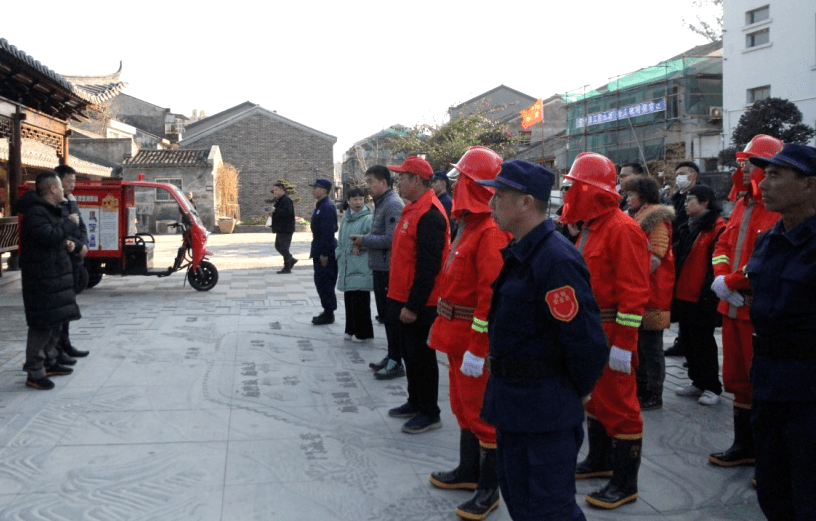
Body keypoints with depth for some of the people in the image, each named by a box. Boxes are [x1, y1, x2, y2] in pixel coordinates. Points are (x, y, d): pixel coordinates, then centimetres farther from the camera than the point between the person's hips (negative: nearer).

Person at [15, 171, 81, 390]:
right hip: (41, 277, -10)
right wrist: (69, 224, -16)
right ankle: (34, 373, -3)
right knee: (42, 325, -8)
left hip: (55, 275, 11)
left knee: (56, 322, 17)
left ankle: (49, 363, 29)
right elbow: (49, 237, -30)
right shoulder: (35, 213, -17)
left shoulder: (50, 211, 17)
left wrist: (69, 243, 9)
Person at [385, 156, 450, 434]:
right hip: (406, 299, 10)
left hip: (419, 303, -10)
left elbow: (428, 267, -24)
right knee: (409, 352, 19)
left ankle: (429, 413, 12)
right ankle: (415, 403, 32)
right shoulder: (413, 209, 13)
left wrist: (413, 305, -23)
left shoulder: (429, 215, -21)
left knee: (421, 356, 0)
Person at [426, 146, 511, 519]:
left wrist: (477, 348, -25)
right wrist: (443, 324, 18)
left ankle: (489, 488, 14)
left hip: (476, 335, -10)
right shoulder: (467, 225, 10)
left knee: (481, 409, 1)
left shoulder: (490, 233, -21)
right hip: (456, 332, 10)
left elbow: (491, 295, -25)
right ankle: (469, 470, 36)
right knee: (462, 404, 20)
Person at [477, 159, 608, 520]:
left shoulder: (556, 260, -24)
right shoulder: (521, 253, 8)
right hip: (513, 408, 10)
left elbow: (587, 342, -25)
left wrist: (577, 391, -9)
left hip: (545, 412, -10)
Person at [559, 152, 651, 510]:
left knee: (618, 405, -2)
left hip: (611, 333, -10)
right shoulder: (589, 228, 13)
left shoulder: (622, 229, -18)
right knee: (593, 397, 20)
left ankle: (626, 484, 8)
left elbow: (634, 292, -21)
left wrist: (623, 343, -23)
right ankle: (599, 461, 37)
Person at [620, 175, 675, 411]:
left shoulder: (656, 220, -12)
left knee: (651, 347, -3)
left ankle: (653, 396, 5)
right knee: (638, 344, 15)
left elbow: (654, 259, -20)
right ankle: (641, 388, 25)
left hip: (651, 295, -10)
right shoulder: (637, 218, 18)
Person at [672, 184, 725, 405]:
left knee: (703, 341, -1)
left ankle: (712, 387, 11)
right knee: (689, 340, 13)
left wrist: (709, 293, -19)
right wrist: (674, 289, 11)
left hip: (702, 298, -8)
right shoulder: (687, 228, 14)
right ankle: (697, 382, 25)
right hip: (683, 295, 8)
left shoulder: (718, 229, -11)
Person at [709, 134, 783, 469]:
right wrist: (721, 278, -4)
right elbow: (723, 245, 14)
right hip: (733, 306, 9)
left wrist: (731, 281, -18)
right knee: (739, 378, 17)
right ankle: (744, 445, 31)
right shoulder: (743, 205, 14)